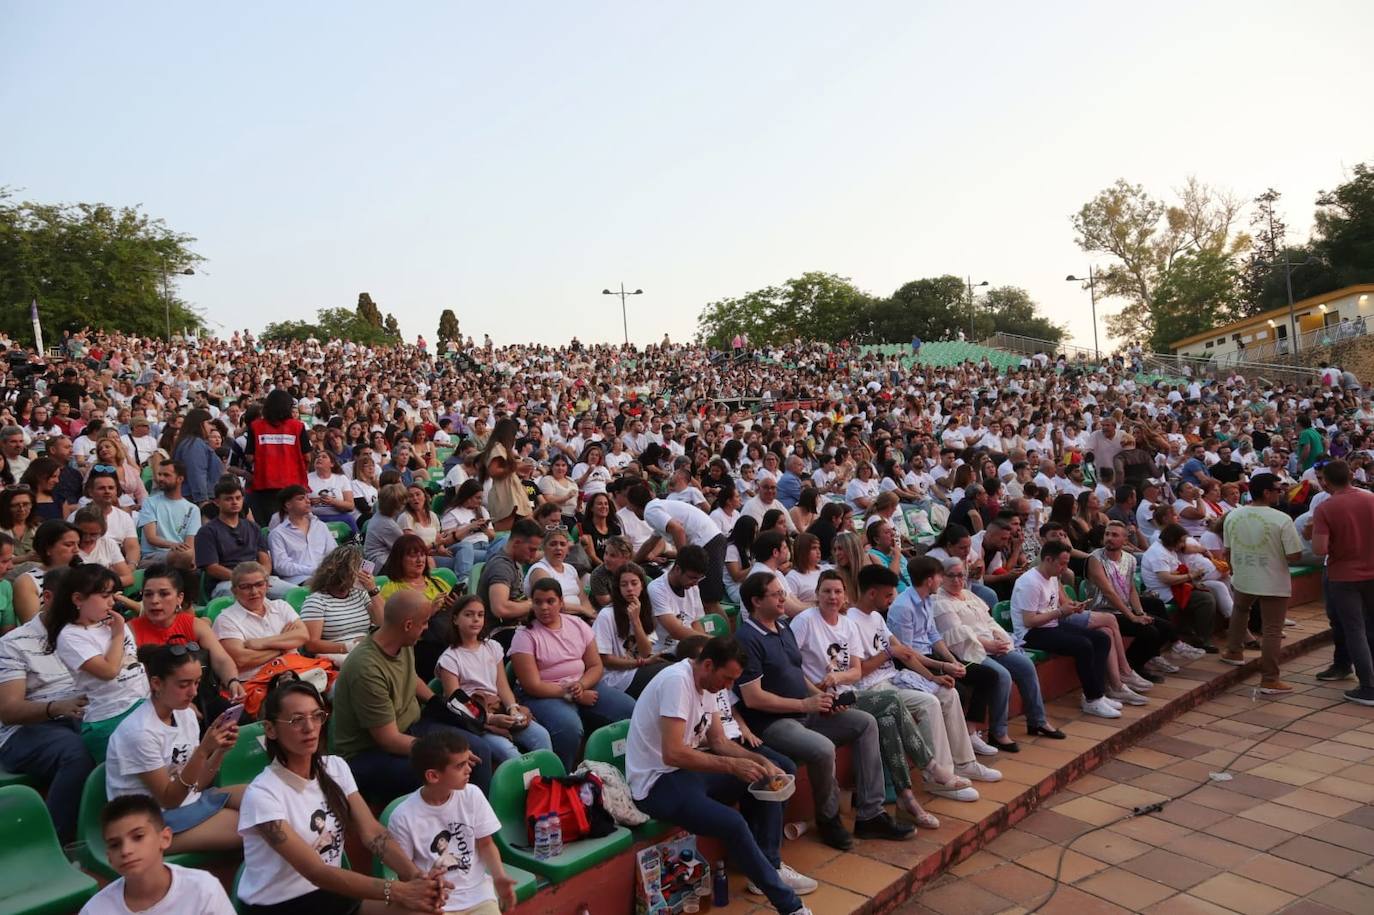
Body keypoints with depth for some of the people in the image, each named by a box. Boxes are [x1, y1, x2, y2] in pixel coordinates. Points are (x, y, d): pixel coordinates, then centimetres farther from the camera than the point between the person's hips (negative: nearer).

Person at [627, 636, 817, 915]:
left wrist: (761, 761, -5)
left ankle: (770, 867, 14)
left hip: (687, 768, 10)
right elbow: (672, 754, -30)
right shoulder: (677, 681, -24)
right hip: (657, 782, -10)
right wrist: (733, 766, -26)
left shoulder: (706, 683, 5)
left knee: (765, 781, 7)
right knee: (734, 823, -27)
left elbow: (718, 741, 10)